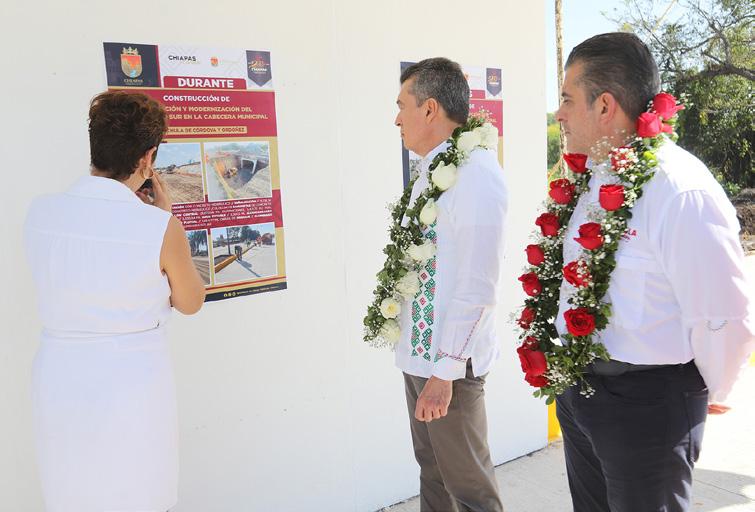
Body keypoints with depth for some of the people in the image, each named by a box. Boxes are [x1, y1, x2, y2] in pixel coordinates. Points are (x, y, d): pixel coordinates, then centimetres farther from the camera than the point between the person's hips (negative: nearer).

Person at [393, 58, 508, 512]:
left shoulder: (476, 174, -19)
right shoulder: (431, 171, 8)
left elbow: (477, 287, -21)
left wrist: (444, 371, -20)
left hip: (449, 363, -8)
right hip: (417, 353, 8)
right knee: (432, 471, 22)